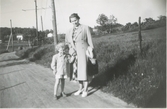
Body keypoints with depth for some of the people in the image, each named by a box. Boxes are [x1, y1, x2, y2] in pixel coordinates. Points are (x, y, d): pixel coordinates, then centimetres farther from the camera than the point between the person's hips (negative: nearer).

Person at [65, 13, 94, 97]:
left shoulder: (85, 28, -3)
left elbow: (90, 41, -4)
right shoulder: (69, 32, 10)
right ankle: (80, 89, 23)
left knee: (84, 71, -6)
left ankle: (85, 90, 7)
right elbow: (67, 43, 16)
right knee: (78, 71, 11)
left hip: (83, 52, -5)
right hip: (74, 53, 5)